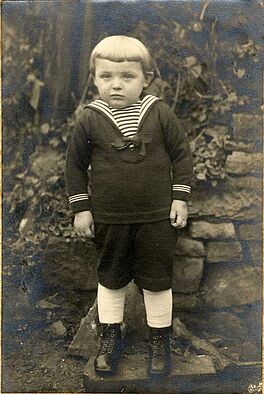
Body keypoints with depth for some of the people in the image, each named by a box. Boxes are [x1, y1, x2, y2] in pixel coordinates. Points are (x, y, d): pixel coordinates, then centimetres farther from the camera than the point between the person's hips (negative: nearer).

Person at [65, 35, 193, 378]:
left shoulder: (160, 114, -7)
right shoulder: (89, 120, -7)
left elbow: (181, 154, 2)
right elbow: (75, 164, 2)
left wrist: (180, 198, -3)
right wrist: (81, 208, 0)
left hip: (157, 216, 0)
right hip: (108, 219, 1)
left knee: (157, 280, 11)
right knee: (111, 278, 17)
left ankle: (160, 339, 32)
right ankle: (110, 337, 36)